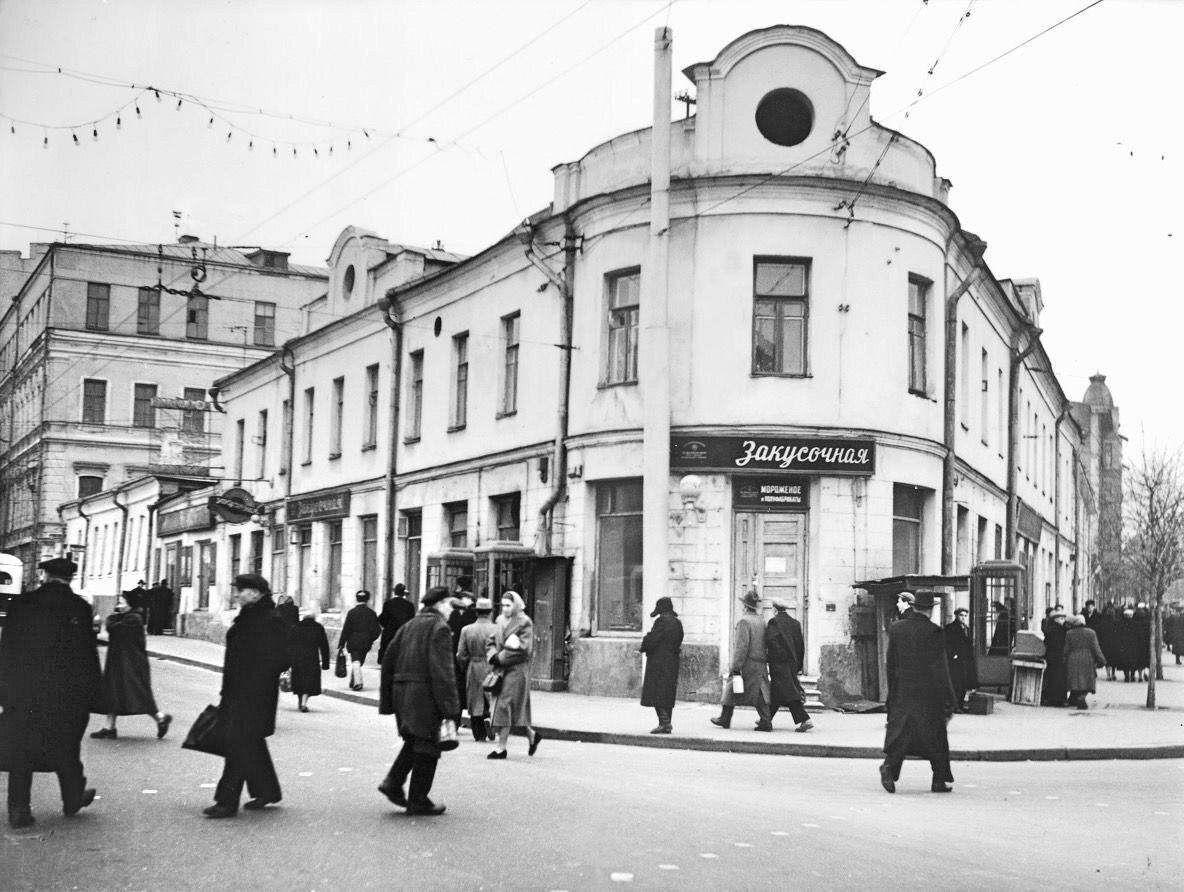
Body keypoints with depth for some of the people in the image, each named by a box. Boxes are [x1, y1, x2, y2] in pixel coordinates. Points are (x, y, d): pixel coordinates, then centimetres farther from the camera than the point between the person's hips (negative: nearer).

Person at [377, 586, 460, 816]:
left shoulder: (409, 625, 15)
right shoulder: (439, 628, -9)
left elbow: (388, 659, 15)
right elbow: (442, 670, -17)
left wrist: (387, 700, 19)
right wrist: (450, 707, -17)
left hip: (400, 691, 8)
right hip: (424, 693, -8)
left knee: (414, 739, 22)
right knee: (427, 745, 3)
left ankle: (393, 782, 11)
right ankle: (418, 801, 8)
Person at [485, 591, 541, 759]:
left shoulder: (525, 623, -9)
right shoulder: (500, 620, 12)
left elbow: (522, 649, -16)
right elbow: (490, 642, 11)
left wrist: (500, 658, -15)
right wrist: (494, 656, -10)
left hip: (516, 671, -7)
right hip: (501, 670, 7)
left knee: (505, 707, -7)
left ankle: (501, 747, 0)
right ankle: (532, 735, 29)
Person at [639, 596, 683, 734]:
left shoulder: (662, 621, -14)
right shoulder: (678, 623, 10)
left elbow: (651, 639, -15)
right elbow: (679, 642, 12)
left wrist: (644, 648, 2)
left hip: (658, 661, -8)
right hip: (673, 662, 8)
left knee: (656, 694, -5)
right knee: (668, 694, 12)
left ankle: (664, 722, -12)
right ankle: (667, 724, 14)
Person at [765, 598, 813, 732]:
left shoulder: (773, 622, -9)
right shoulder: (795, 623, 10)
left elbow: (769, 641, -20)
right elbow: (801, 646, 11)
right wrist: (799, 666, 16)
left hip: (779, 663, -7)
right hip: (792, 663, 7)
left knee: (788, 692, -8)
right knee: (775, 692, 16)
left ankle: (804, 720, -16)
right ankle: (767, 719, 24)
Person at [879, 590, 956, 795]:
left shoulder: (895, 629, 2)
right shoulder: (933, 632, -11)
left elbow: (890, 665, 7)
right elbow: (940, 670, -11)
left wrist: (893, 692, 16)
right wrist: (948, 702, -7)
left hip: (902, 693, 3)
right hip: (928, 694, -3)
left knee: (899, 733, 5)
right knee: (936, 737, 9)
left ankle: (889, 765, -18)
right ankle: (939, 781, 15)